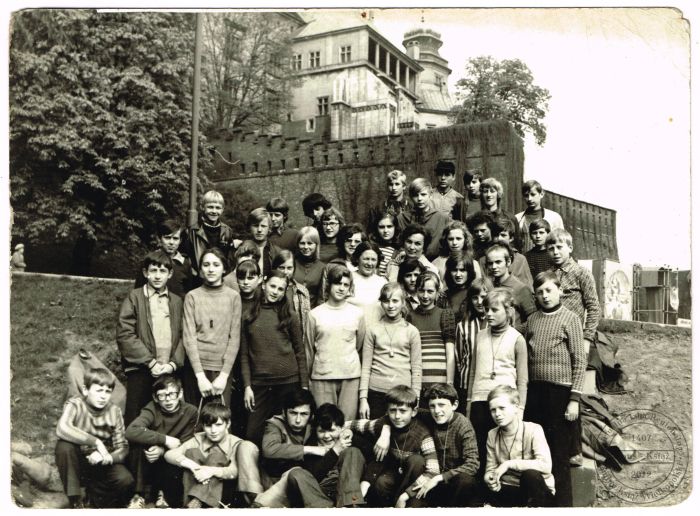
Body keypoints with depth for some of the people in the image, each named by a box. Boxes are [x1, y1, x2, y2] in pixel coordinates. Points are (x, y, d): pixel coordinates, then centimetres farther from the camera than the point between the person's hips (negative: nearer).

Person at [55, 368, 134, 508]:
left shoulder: (114, 412, -5)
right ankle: (75, 501, -15)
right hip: (77, 464, -2)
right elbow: (61, 429, -37)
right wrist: (96, 441, -38)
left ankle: (95, 493, 8)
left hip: (103, 465, 2)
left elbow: (122, 448, -6)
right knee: (64, 445, -32)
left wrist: (107, 457, -28)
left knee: (126, 480, -27)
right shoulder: (75, 405, -15)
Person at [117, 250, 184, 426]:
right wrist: (151, 362, -11)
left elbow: (182, 336, 8)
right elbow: (124, 335, -7)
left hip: (169, 371, 3)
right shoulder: (134, 297, 2)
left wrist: (174, 363, -8)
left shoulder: (177, 301, 13)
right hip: (141, 370, -3)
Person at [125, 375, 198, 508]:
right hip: (147, 465, -1)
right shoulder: (152, 408, -17)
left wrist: (162, 450, -27)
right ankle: (138, 494, -12)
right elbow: (131, 431, -34)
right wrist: (165, 439, -33)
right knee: (138, 442, -28)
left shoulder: (190, 411, -12)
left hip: (171, 461, 1)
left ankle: (163, 492, 7)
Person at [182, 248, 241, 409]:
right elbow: (189, 337, -3)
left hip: (222, 369, 0)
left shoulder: (233, 296, 4)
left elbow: (234, 338, 1)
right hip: (195, 368, 0)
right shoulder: (192, 296, 3)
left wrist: (224, 375, -8)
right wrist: (200, 376, -12)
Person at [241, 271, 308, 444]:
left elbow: (300, 352, 4)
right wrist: (247, 386, -1)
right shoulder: (249, 316, 6)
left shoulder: (290, 315, 3)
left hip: (288, 381, -1)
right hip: (259, 383, 1)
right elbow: (244, 354, 6)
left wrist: (304, 386, 0)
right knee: (253, 435, 1)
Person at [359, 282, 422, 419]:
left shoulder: (412, 331, 5)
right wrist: (363, 398, 0)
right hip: (376, 392, 0)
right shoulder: (372, 329, 5)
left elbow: (416, 368, 4)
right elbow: (366, 366, 4)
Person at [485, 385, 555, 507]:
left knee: (530, 474, -35)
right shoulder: (492, 435, 0)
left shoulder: (533, 430, -15)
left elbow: (546, 465, -27)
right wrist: (490, 478, -22)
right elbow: (490, 468, 2)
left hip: (538, 492, -3)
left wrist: (510, 463, -27)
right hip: (508, 491, 3)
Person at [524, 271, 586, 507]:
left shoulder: (570, 318, -1)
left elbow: (579, 361, -4)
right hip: (534, 391, 5)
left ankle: (563, 503, 13)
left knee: (559, 455, 1)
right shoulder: (532, 319, 12)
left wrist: (575, 398, -10)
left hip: (559, 392, -4)